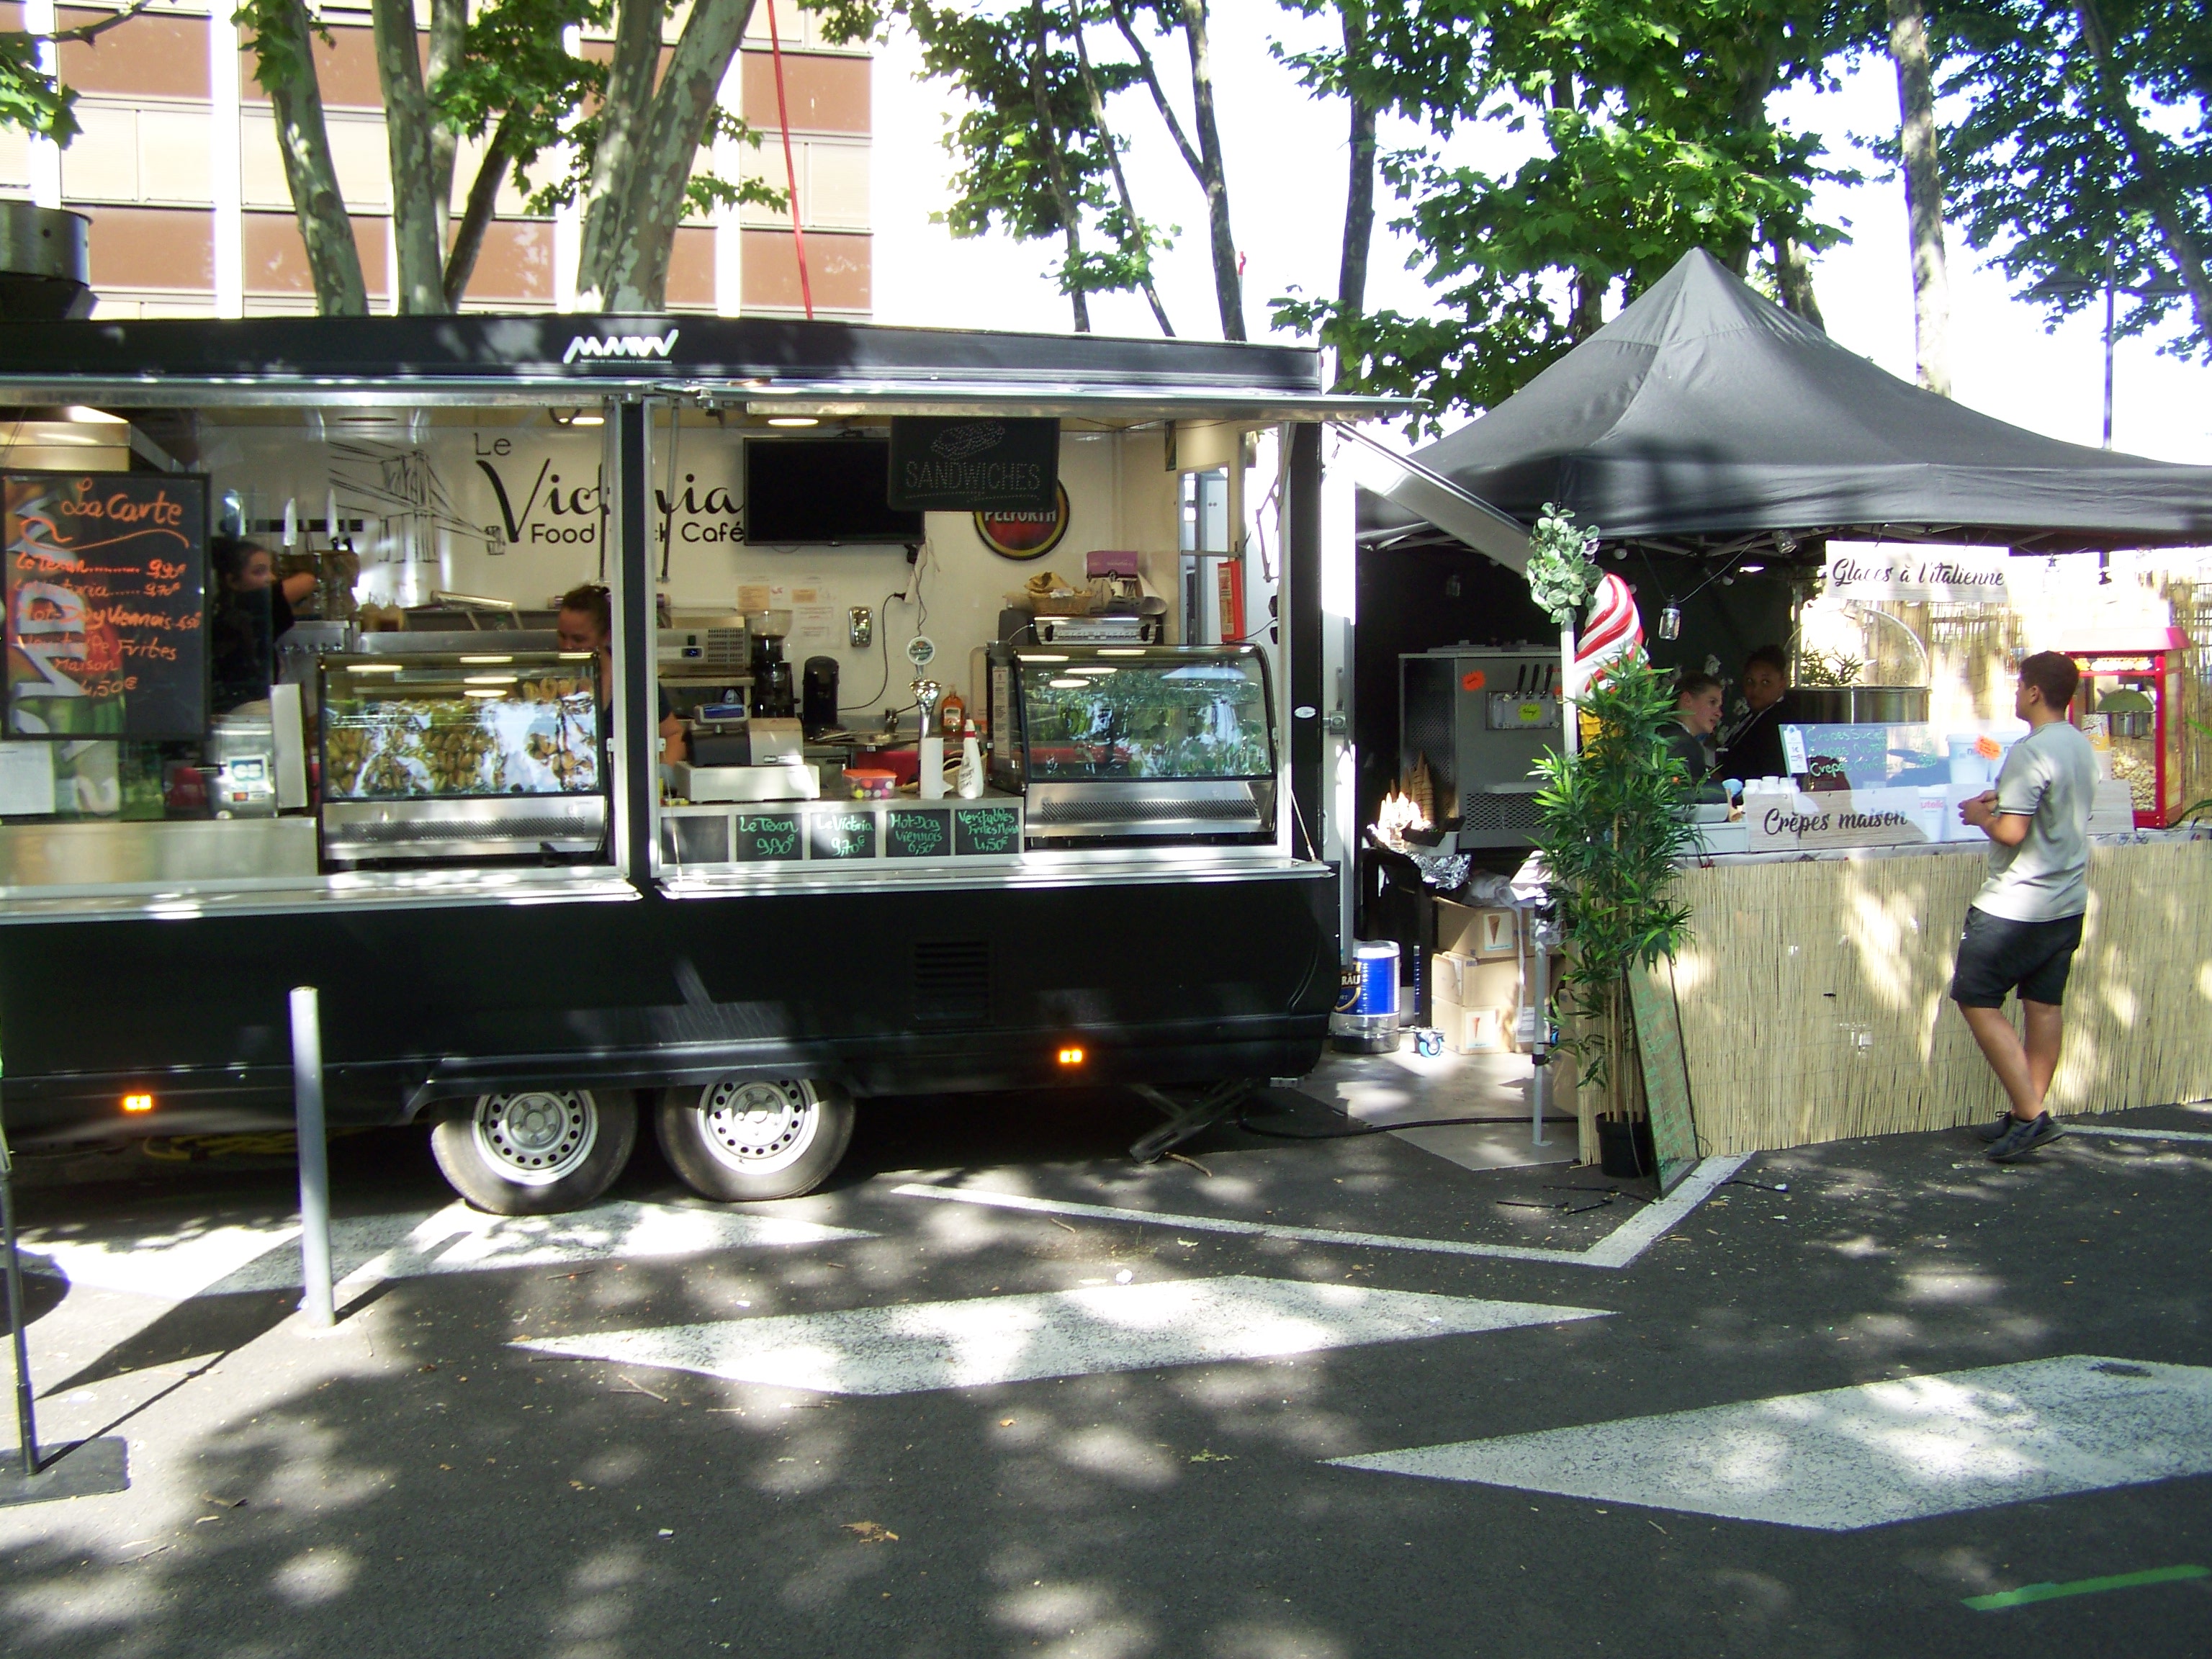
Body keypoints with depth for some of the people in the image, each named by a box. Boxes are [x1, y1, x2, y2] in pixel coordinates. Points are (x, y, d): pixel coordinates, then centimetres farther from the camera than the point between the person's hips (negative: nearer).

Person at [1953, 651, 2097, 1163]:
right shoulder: (2082, 746, 8)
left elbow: (2011, 832, -24)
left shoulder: (2031, 752, -20)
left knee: (1977, 1000, -1)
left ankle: (2030, 1113, -4)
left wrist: (1980, 815, -5)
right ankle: (2028, 1116, 19)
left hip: (2017, 905, -9)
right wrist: (2001, 801, 14)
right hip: (2068, 902, 9)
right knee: (2044, 1005, 12)